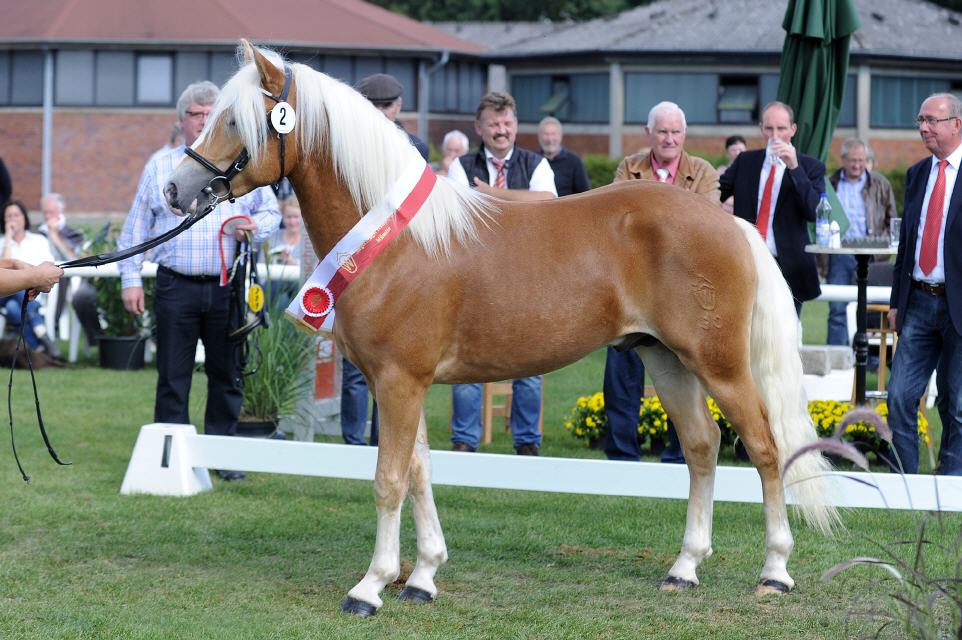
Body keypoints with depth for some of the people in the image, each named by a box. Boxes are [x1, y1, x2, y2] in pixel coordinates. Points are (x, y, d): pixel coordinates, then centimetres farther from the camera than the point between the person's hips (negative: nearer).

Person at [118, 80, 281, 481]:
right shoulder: (159, 168, 10)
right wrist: (130, 279, 3)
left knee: (227, 375, 5)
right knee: (173, 376, 0)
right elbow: (135, 229, 11)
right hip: (176, 287, 0)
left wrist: (256, 227, -10)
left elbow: (271, 212, 14)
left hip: (229, 288, 0)